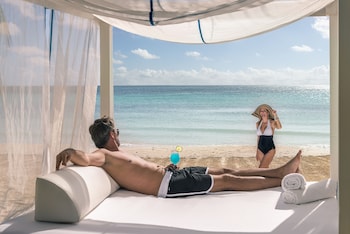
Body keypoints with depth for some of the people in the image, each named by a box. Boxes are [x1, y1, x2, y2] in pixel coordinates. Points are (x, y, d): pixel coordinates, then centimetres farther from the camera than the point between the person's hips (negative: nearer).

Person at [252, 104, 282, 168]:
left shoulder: (272, 122, -8)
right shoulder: (258, 123, 6)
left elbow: (279, 127, -31)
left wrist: (275, 115, -37)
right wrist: (257, 152, 15)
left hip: (270, 149, -5)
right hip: (260, 149, 5)